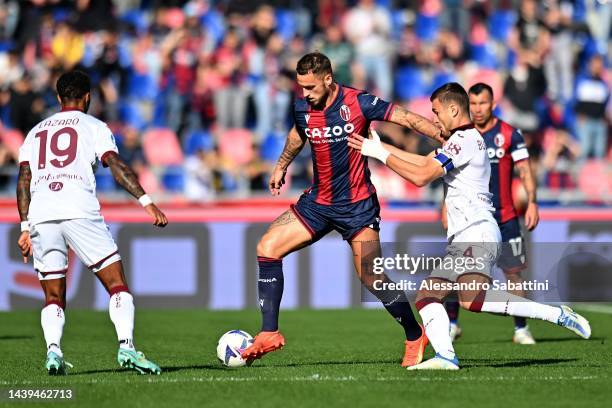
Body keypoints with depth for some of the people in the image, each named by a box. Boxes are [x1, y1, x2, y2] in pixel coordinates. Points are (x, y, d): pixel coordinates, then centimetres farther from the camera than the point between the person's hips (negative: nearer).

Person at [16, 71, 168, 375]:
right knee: (117, 284, 1)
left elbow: (23, 180, 15)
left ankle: (53, 350, -13)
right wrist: (146, 201, -8)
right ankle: (126, 345, -17)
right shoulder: (94, 127, 13)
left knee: (53, 298, 11)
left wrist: (25, 228, 15)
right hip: (79, 211, -4)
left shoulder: (36, 132, 24)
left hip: (40, 215, 4)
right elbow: (116, 166, -3)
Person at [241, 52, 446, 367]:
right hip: (318, 202, 5)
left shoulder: (359, 103, -16)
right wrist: (281, 166, 33)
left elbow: (408, 119, -12)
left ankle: (415, 337, 12)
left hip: (357, 205, -5)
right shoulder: (302, 108, -1)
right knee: (267, 248, -9)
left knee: (372, 278, -10)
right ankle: (269, 333, -5)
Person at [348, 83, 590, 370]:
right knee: (426, 295, 5)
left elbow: (421, 177, -13)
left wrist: (381, 154, -4)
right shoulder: (464, 139, 23)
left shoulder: (465, 139, -9)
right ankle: (445, 356, -15)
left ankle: (558, 314, -29)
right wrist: (379, 148, 26)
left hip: (477, 233, -11)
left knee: (473, 299, -30)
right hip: (463, 240, 11)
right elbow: (425, 162, 30)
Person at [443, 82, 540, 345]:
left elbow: (525, 171, -2)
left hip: (505, 218, -1)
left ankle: (521, 330, 8)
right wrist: (447, 204, 9)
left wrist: (531, 203, -13)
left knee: (513, 272, -1)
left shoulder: (510, 135, -2)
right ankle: (451, 324, 5)